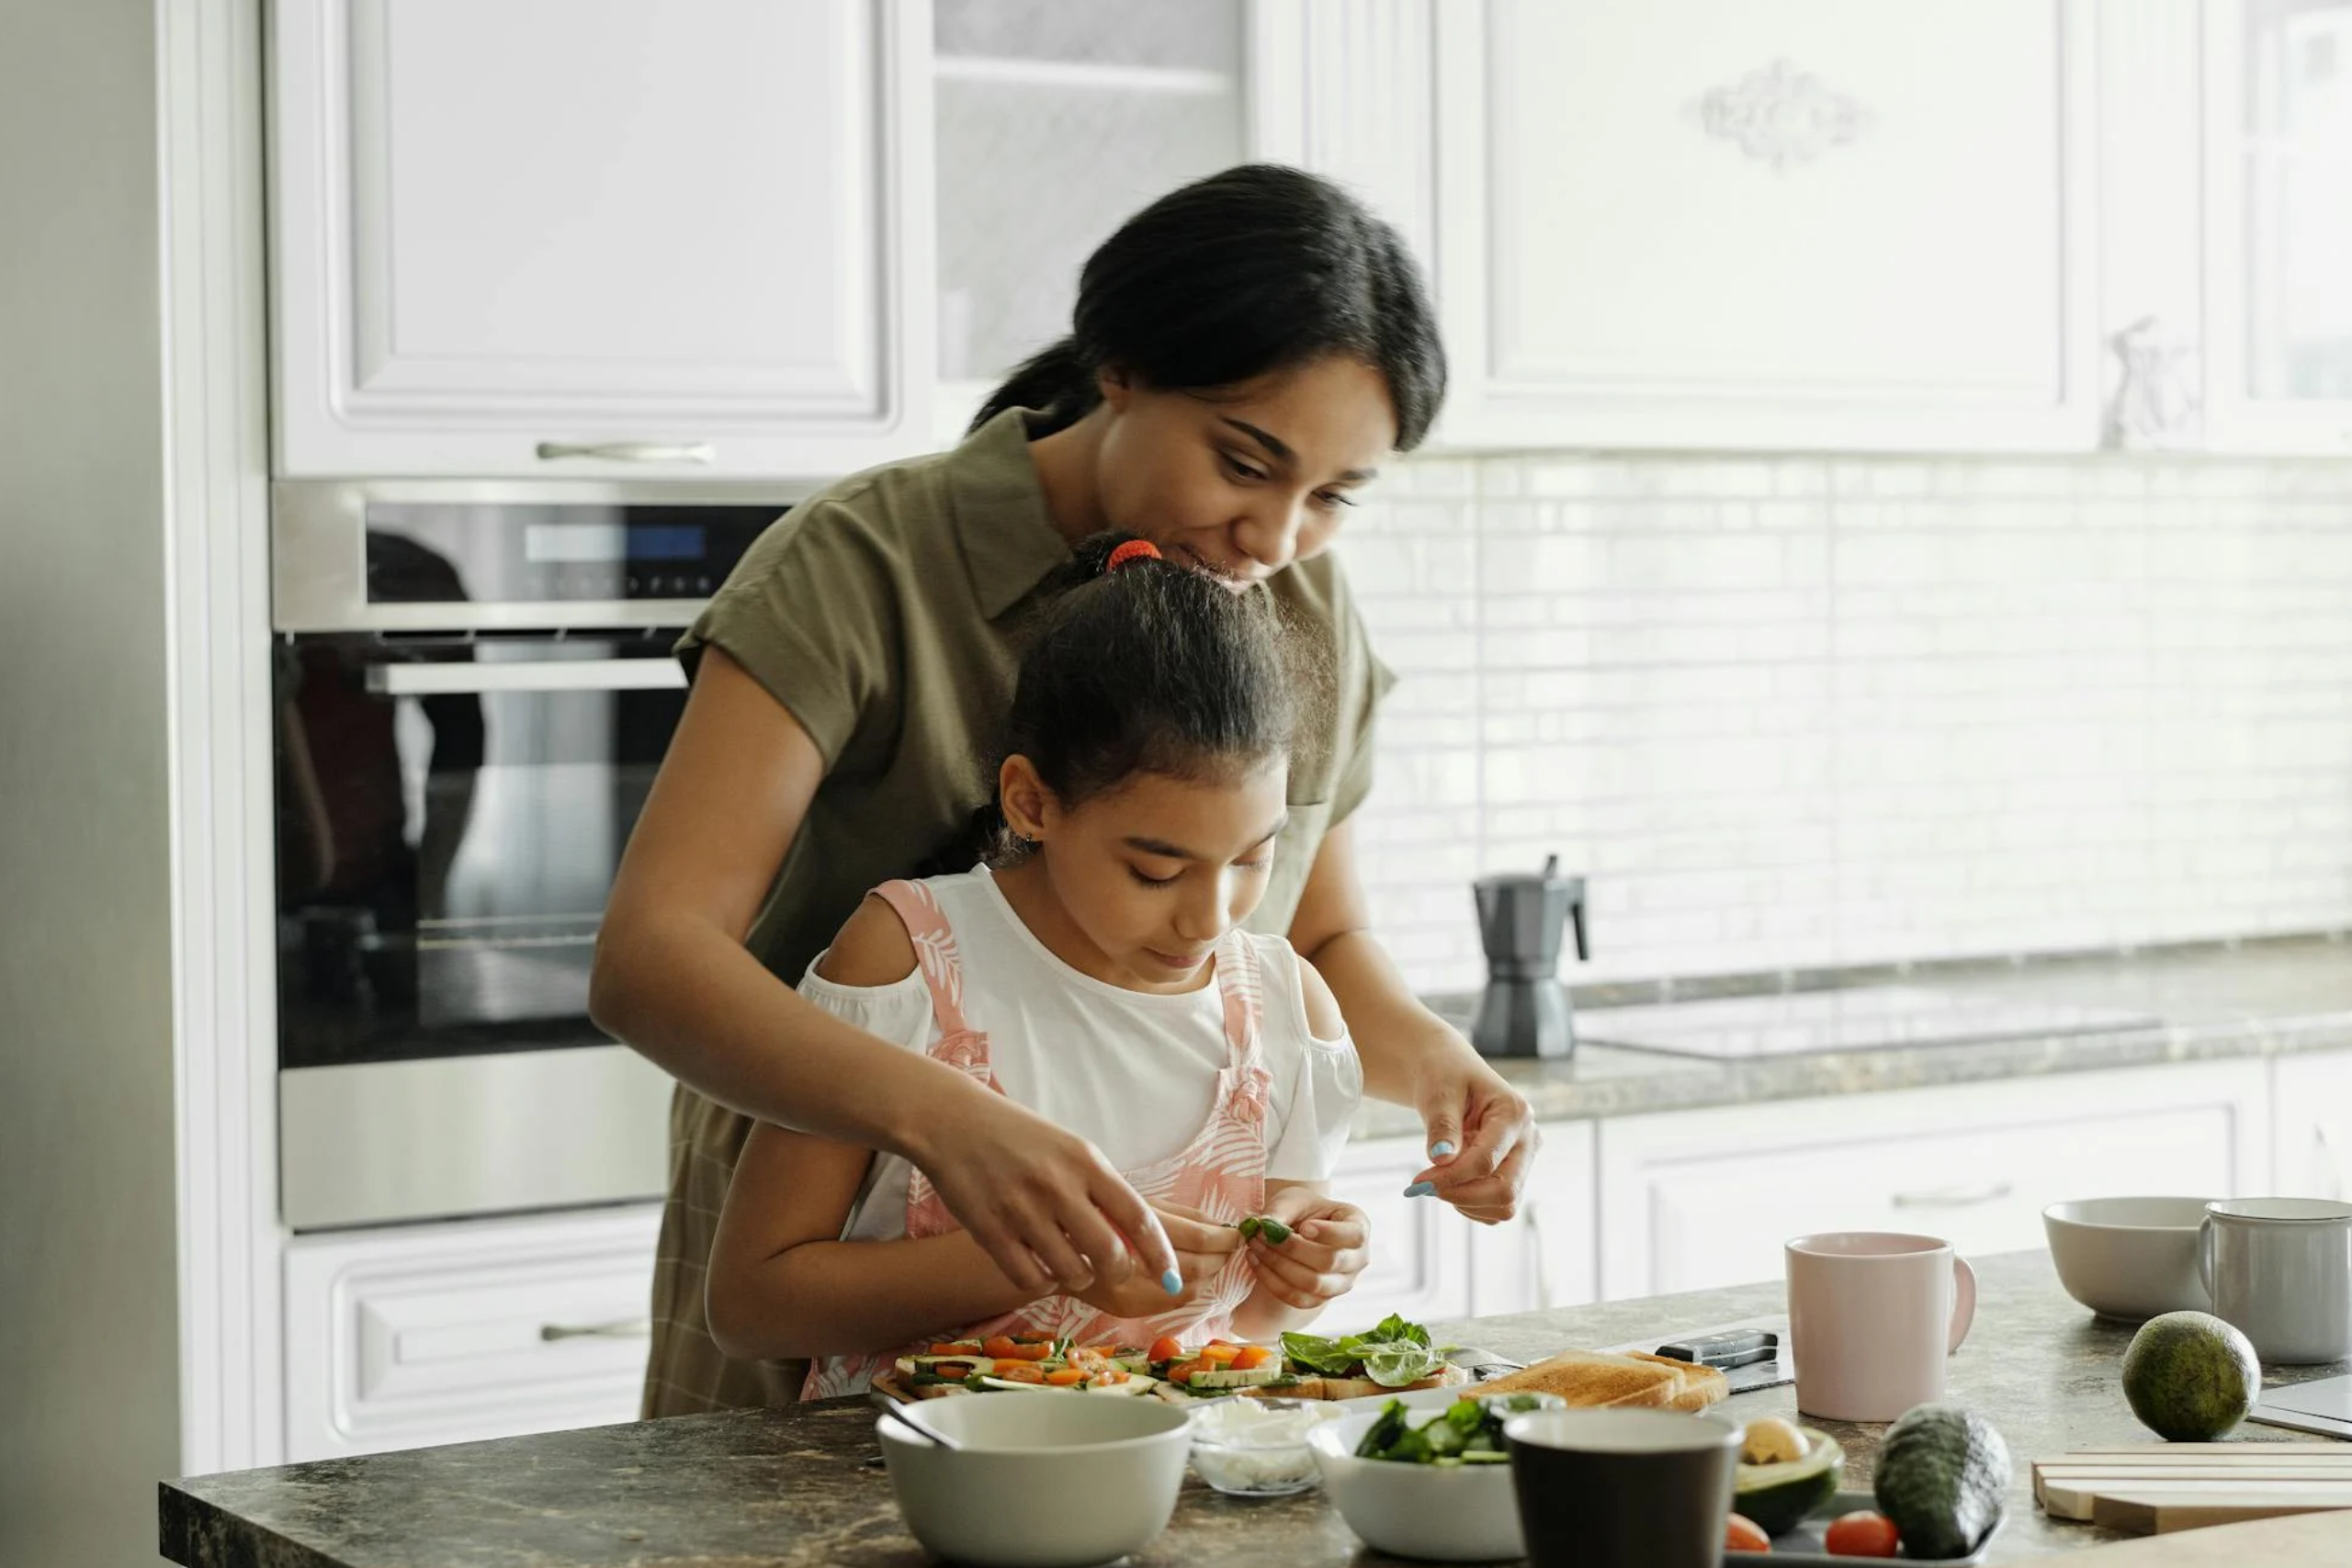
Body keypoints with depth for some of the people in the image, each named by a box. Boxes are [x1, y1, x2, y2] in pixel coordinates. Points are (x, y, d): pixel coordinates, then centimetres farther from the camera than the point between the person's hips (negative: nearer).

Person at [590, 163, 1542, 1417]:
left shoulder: (1307, 616, 2)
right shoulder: (862, 571, -16)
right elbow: (646, 958, -27)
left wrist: (1426, 1055, -7)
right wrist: (943, 1119, -43)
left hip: (1146, 1291, 4)